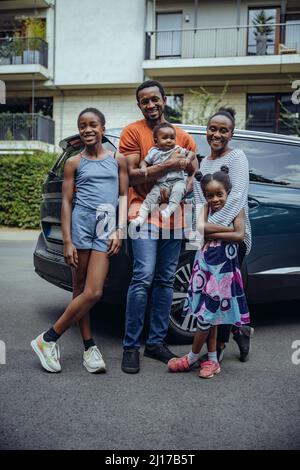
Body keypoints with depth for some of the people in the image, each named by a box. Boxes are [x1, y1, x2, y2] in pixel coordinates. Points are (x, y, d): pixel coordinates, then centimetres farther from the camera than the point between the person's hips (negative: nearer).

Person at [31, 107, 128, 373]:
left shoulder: (118, 159, 11)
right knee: (81, 289, 1)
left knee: (93, 292, -8)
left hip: (106, 227, 1)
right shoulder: (74, 163, 8)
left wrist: (120, 230, -1)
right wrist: (67, 242, -2)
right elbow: (66, 202, 5)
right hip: (81, 223, -1)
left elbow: (124, 195, 11)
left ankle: (49, 339, 7)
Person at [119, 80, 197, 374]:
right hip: (144, 212, -4)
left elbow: (194, 173, 12)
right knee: (143, 277, -14)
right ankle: (131, 347, -3)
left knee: (165, 281, 7)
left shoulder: (182, 136, 15)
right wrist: (170, 165, -14)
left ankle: (156, 342, 18)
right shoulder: (132, 132, 2)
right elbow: (134, 175, -7)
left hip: (173, 215, 5)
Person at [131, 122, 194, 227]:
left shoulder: (178, 150, 8)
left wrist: (187, 160, -12)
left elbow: (191, 153, 9)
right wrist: (143, 167, -9)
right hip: (161, 182, 1)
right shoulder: (154, 152, 10)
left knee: (178, 190, -33)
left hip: (178, 180, -1)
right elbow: (144, 161, 14)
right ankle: (141, 216, -16)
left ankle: (170, 209, -35)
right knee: (151, 196, -14)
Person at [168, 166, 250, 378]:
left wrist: (212, 233, -13)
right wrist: (227, 228, -13)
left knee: (210, 312, -3)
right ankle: (212, 359, 19)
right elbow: (200, 227, -14)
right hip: (205, 265, 3)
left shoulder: (236, 210, 0)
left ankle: (193, 357, 15)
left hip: (225, 269, -3)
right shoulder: (206, 208, 6)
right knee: (209, 313, 7)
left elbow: (240, 236, -15)